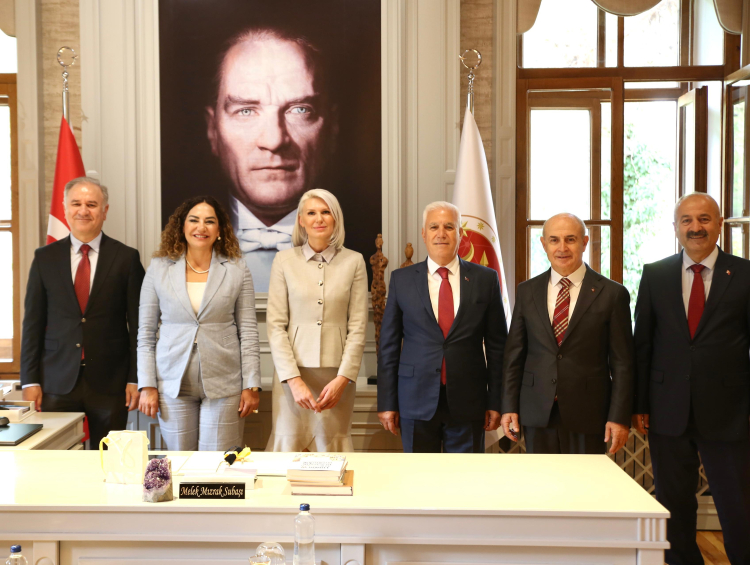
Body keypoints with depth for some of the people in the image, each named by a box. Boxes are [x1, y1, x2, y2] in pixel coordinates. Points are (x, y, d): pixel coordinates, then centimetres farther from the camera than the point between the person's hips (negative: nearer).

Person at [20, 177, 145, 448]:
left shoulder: (127, 258, 2)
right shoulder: (45, 258, 7)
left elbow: (138, 324, 1)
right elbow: (33, 322, 7)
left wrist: (135, 379, -3)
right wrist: (30, 380, 2)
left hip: (109, 383, -1)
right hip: (57, 383, 1)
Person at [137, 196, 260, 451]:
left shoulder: (237, 270, 3)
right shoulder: (159, 268, 5)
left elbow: (248, 331, 2)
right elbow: (146, 332, 7)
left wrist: (251, 385, -2)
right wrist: (147, 385, 1)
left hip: (224, 384, -1)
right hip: (173, 383, 1)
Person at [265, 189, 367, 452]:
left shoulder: (354, 261, 4)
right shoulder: (284, 260, 4)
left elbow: (357, 327, 3)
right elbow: (275, 325, 0)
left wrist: (343, 378, -7)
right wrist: (293, 379, -8)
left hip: (337, 375, 0)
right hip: (292, 371, 0)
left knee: (332, 450, 2)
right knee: (290, 447, 1)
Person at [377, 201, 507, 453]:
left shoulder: (486, 279, 3)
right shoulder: (402, 279, 4)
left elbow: (496, 345, 4)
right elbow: (388, 345, 4)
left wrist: (496, 402, 1)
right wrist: (387, 403, 1)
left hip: (467, 403, 0)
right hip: (417, 402, 0)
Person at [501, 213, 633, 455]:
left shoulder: (612, 294, -2)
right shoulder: (526, 291, 6)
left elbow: (622, 363, -2)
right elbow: (514, 355, 8)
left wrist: (619, 417, -7)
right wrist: (509, 407, 2)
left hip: (587, 416, -2)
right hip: (537, 415, 2)